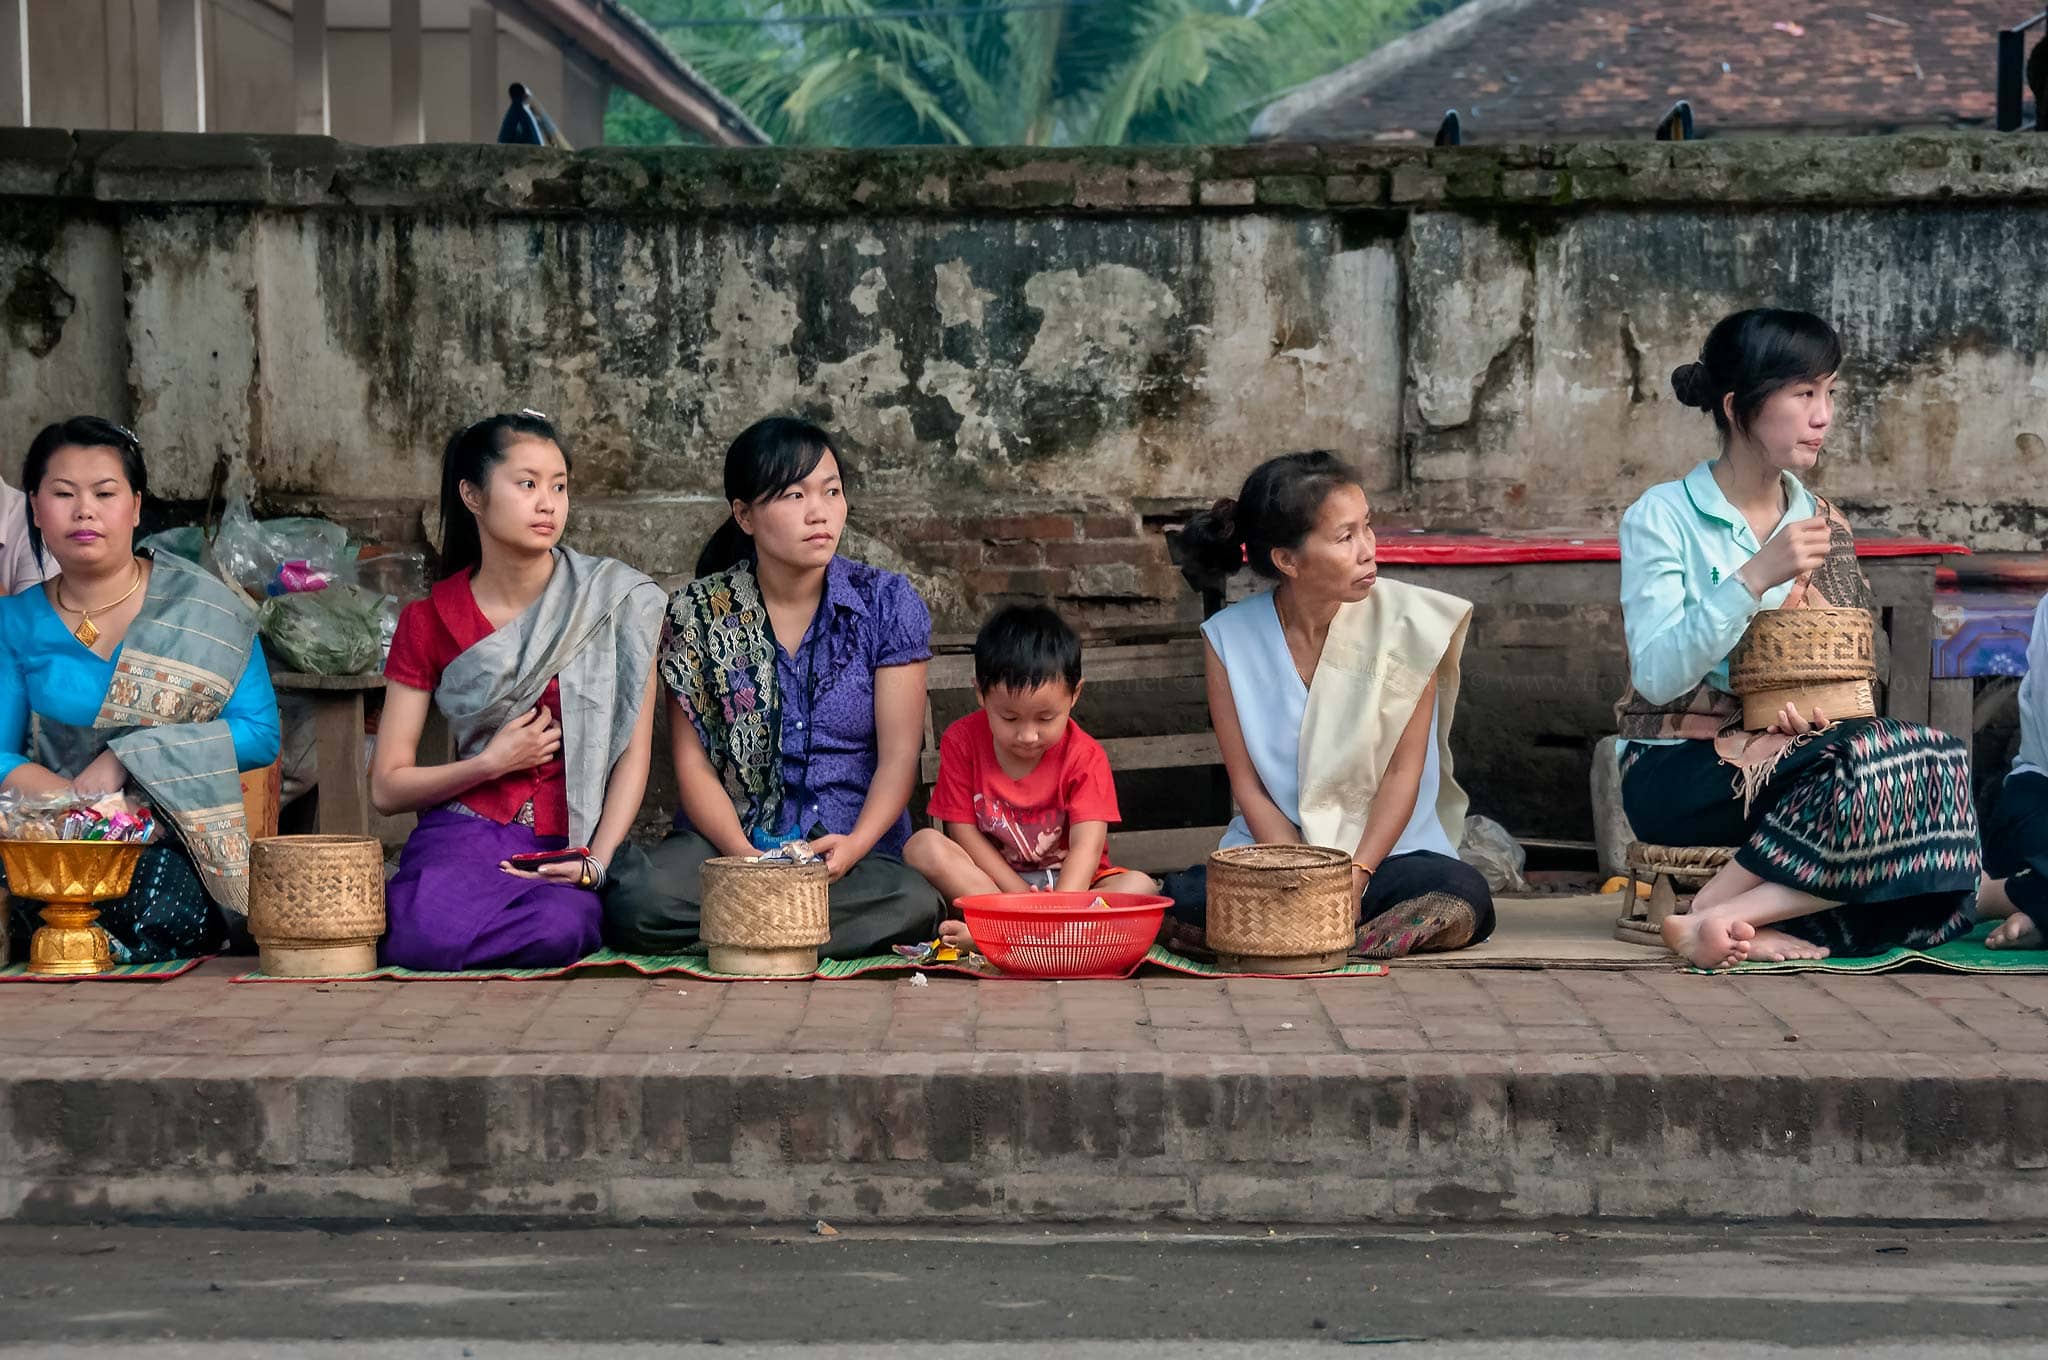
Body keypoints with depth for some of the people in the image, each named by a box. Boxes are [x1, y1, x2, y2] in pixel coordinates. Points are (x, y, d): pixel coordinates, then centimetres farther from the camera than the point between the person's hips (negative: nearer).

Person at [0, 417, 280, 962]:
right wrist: (74, 795, -17)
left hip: (176, 841, 0)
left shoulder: (205, 609, 3)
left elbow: (260, 733, -3)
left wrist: (128, 758, -14)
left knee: (160, 914, -35)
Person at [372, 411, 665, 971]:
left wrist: (595, 861, -12)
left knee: (558, 929, -35)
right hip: (465, 833, -1)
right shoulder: (429, 620, 5)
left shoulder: (615, 599, 2)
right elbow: (387, 788, 4)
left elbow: (634, 753, 1)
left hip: (569, 845, 1)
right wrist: (491, 763, -10)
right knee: (432, 934, -36)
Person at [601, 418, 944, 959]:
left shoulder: (887, 603, 4)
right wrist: (745, 855, -19)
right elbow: (692, 762, 0)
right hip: (729, 839, -1)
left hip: (857, 850, 1)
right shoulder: (699, 613, 4)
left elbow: (898, 758, 0)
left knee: (914, 905, -36)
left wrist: (853, 846, -20)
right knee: (638, 899, -35)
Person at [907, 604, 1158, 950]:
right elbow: (962, 830, -8)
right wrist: (1020, 894, -19)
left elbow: (1086, 846, -22)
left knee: (1141, 886, -30)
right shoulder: (962, 741, -7)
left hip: (1071, 883, 0)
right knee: (924, 848, -25)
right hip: (992, 877, 0)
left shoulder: (1085, 756, -11)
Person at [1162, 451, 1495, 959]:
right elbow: (1249, 786, -2)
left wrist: (1354, 877, -17)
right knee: (1181, 899, -28)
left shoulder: (1405, 622, -6)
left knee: (1463, 895, -33)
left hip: (1387, 853, 0)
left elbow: (1403, 771, -6)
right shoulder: (1229, 639, -3)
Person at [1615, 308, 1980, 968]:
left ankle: (1724, 919, -25)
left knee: (1930, 767, -25)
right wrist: (1756, 578, -23)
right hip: (1680, 766, -6)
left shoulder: (1823, 525, 13)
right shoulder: (1662, 517, -3)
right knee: (1883, 767, -30)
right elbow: (1657, 678, -14)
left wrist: (1820, 708, -9)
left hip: (1791, 752, 6)